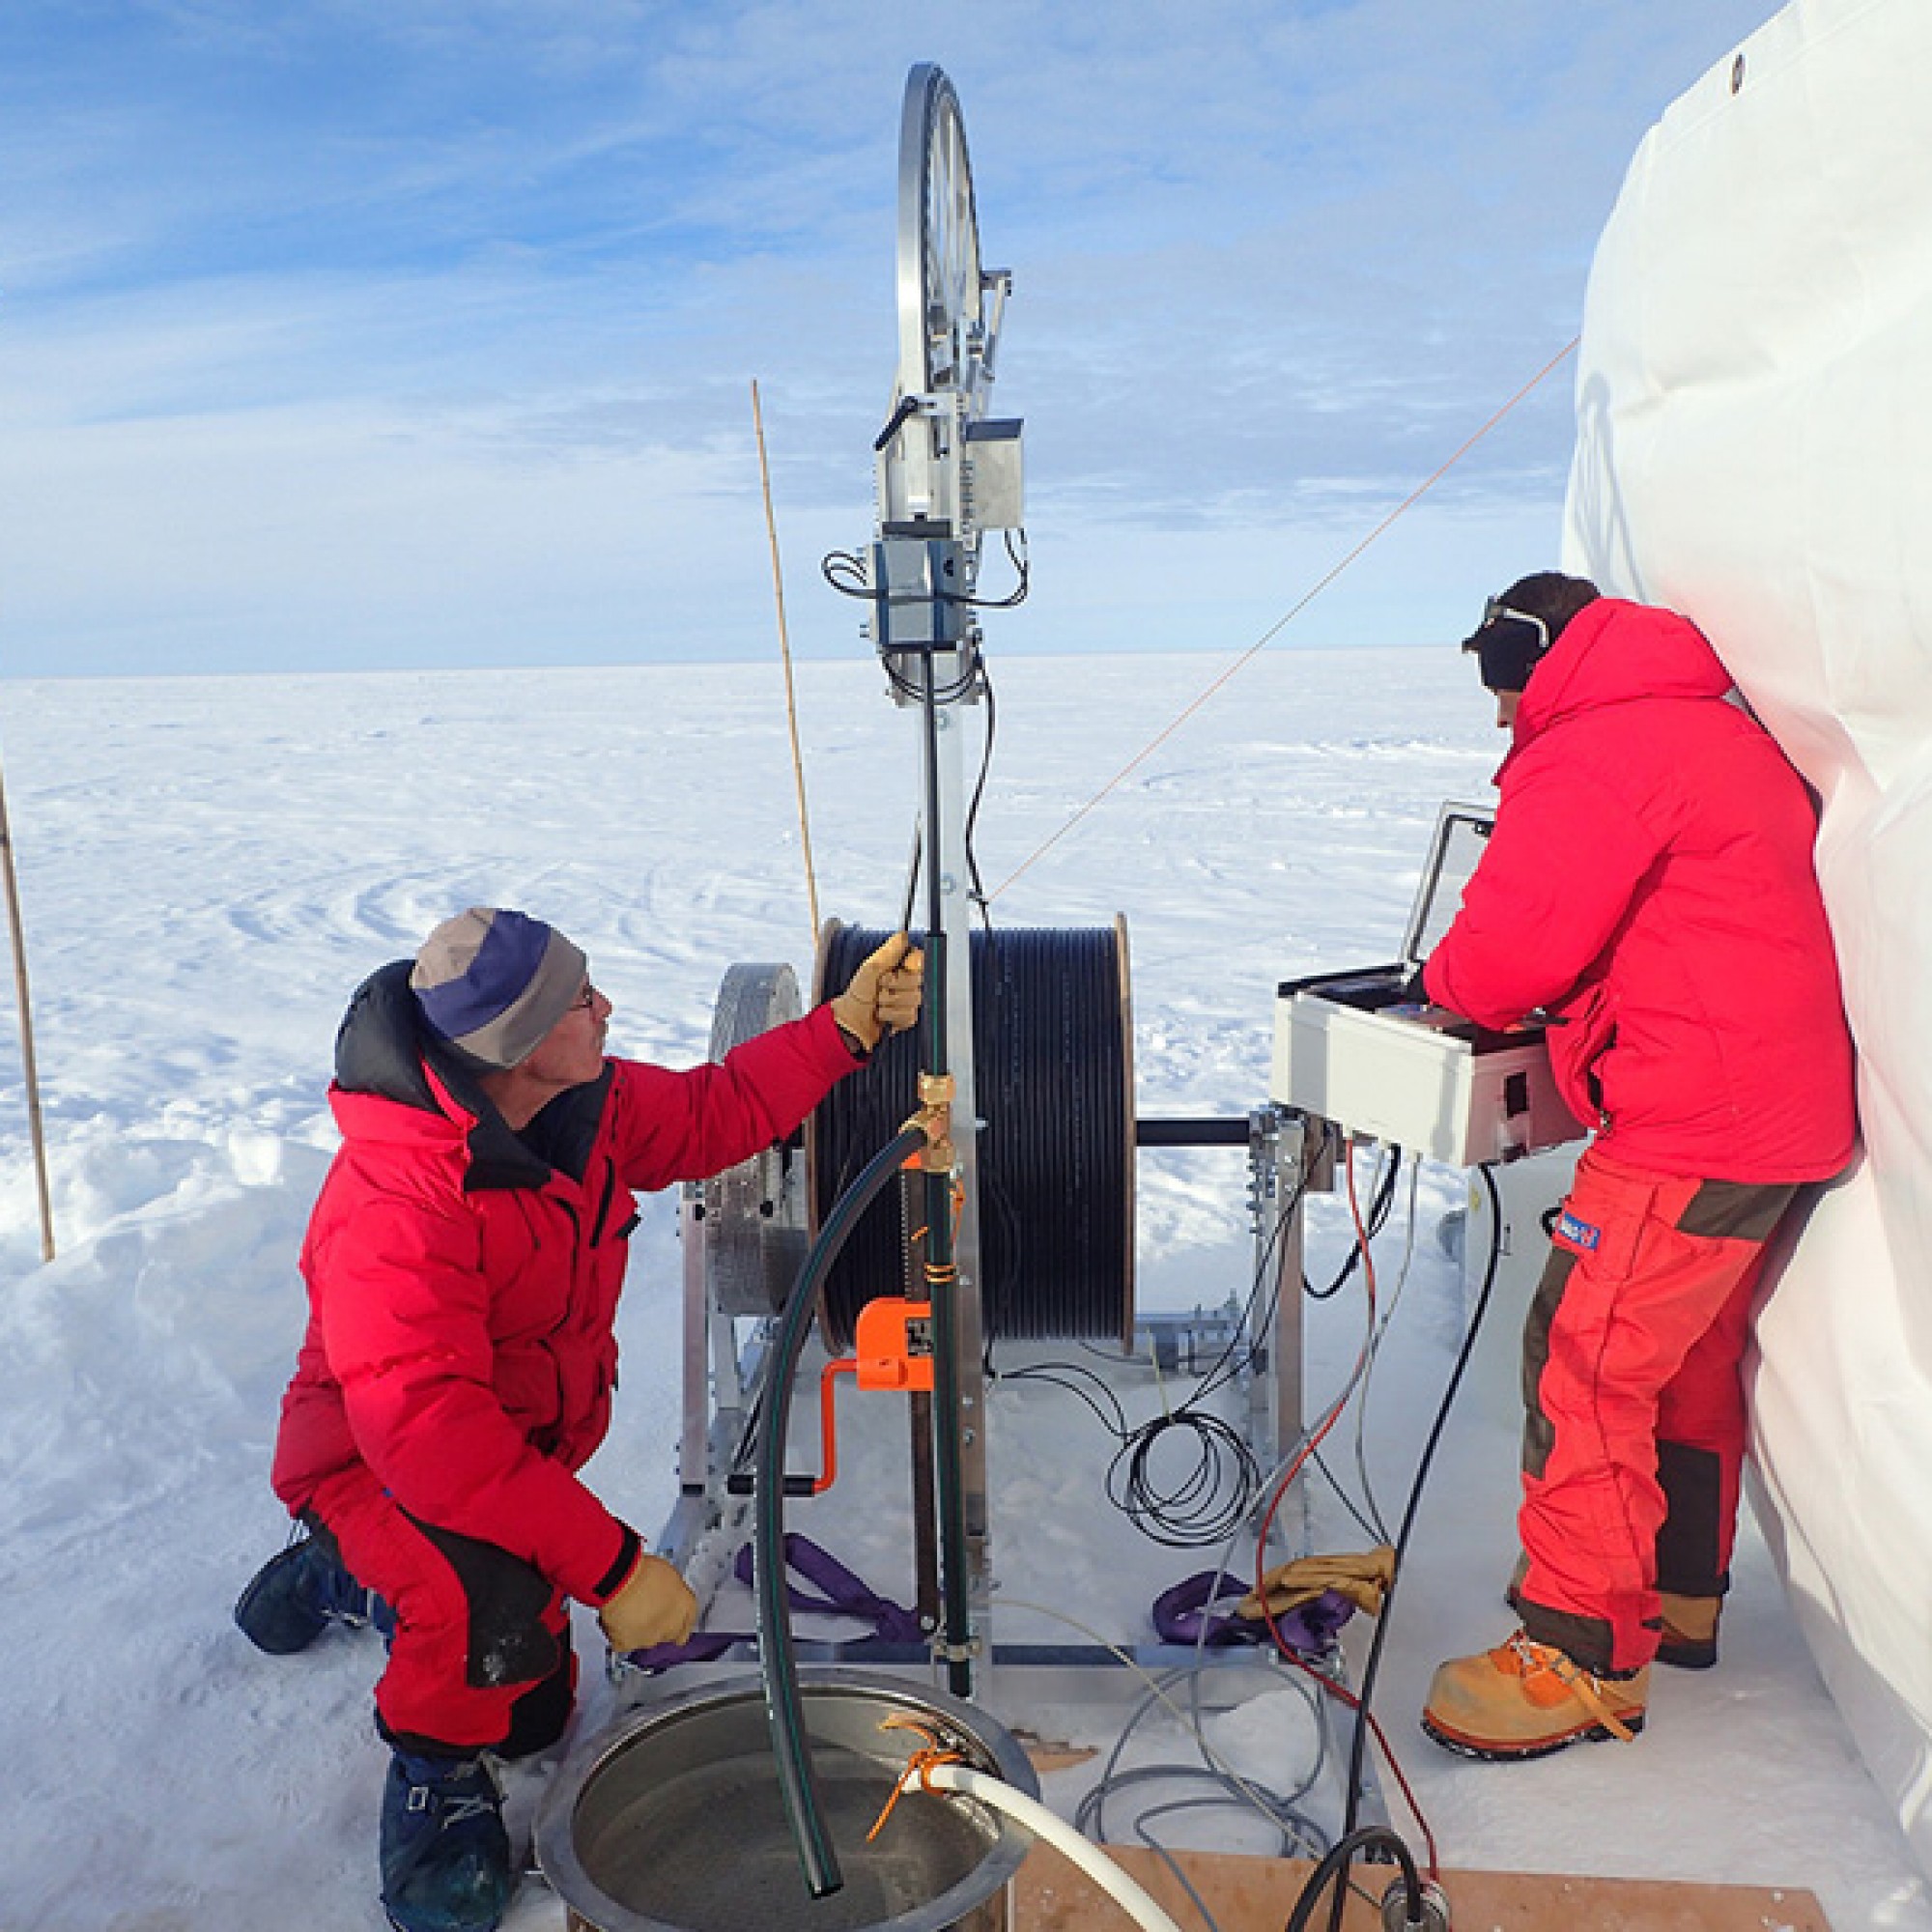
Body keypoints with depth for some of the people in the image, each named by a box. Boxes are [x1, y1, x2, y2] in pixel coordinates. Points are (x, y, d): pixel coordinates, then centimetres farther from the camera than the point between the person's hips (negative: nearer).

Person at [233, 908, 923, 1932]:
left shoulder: (585, 1106, -13)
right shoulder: (393, 1204, -38)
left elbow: (714, 1113, 3)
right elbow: (424, 1427, -42)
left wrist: (848, 1026, -6)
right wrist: (613, 1563, -43)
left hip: (516, 1455, 8)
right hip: (373, 1468, -7)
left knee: (533, 1719, 23)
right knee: (496, 1618, -40)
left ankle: (344, 1578, 46)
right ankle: (431, 1767, -4)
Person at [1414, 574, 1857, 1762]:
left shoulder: (1587, 760, -13)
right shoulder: (1723, 731, 18)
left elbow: (1501, 962, -20)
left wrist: (1446, 979, 3)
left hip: (1693, 1131, -10)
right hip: (1794, 1112, 10)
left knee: (1585, 1365, -5)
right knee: (1689, 1358, 20)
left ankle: (1586, 1660, 4)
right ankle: (1681, 1597, 35)